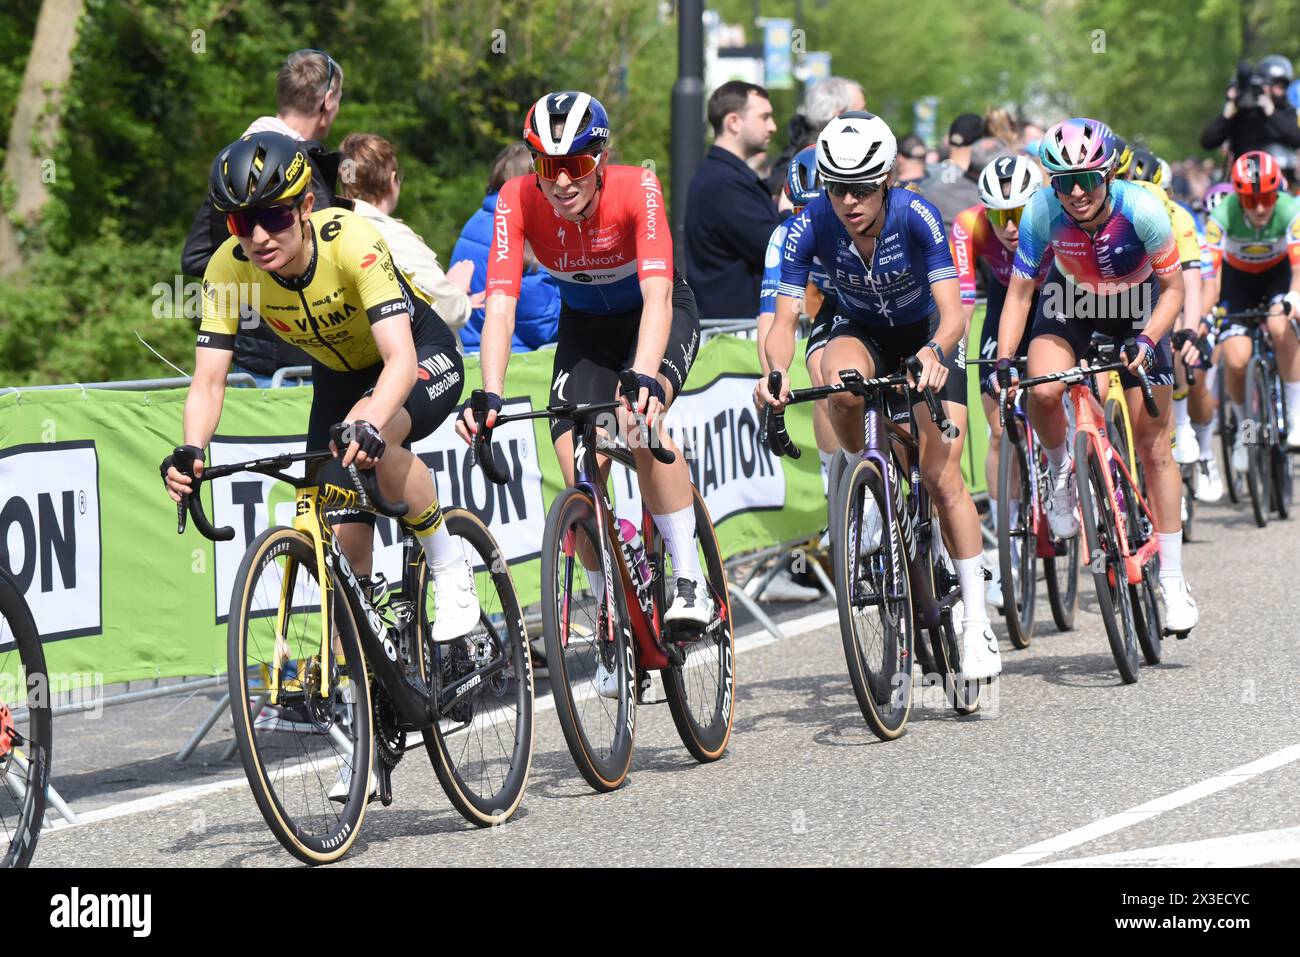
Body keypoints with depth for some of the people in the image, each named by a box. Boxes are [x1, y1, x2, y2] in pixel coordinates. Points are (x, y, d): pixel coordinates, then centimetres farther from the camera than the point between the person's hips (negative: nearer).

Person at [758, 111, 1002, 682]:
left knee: (941, 475, -16)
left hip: (926, 333, -2)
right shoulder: (810, 227, -25)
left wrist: (933, 353, -57)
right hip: (860, 330, 2)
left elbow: (953, 314, -35)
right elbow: (785, 319, -25)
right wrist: (776, 372, -46)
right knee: (842, 383, -37)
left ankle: (977, 623, -10)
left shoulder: (916, 217, -30)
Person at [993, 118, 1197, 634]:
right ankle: (1061, 474, 2)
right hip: (1070, 302, 1)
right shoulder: (1042, 211, -29)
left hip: (1137, 310, -1)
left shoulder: (1142, 210, -32)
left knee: (1154, 445, -3)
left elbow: (1172, 288, -18)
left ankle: (1172, 580, 7)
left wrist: (1147, 341, -33)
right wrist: (1003, 362, -30)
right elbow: (1020, 291, -19)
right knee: (1043, 391, -31)